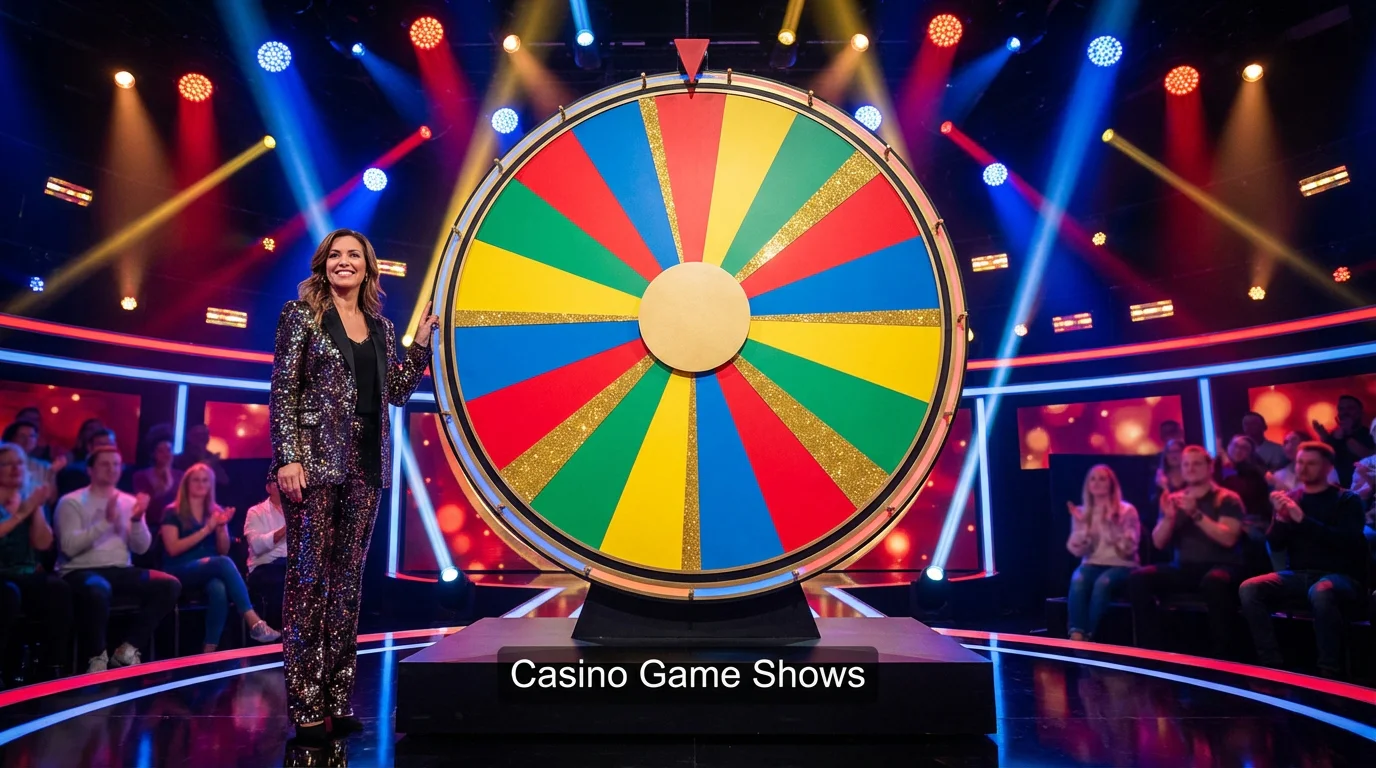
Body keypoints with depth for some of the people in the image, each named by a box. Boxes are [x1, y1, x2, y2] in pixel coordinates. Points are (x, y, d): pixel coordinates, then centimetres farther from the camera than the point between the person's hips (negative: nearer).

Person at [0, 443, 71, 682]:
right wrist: (22, 512, -16)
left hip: (26, 575, 4)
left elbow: (43, 544, 3)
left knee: (59, 589, -28)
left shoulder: (29, 499, 14)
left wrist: (38, 508, -7)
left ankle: (52, 667, -22)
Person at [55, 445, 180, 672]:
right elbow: (69, 547, -14)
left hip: (120, 571, 5)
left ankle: (127, 650, -9)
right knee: (97, 590, -41)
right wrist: (105, 521, -21)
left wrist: (137, 520, -10)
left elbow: (141, 548, 7)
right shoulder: (71, 502, 0)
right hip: (80, 572, -5)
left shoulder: (129, 502, 13)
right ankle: (97, 657, -16)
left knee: (170, 585, -20)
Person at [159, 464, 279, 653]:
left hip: (211, 571, 3)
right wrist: (206, 529, -14)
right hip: (181, 573, -3)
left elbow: (224, 550, 11)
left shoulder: (216, 511, 16)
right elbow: (173, 549, -9)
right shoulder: (172, 513, 5)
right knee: (224, 563, -36)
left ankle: (210, 649, -35)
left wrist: (222, 526, -7)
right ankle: (255, 622, -43)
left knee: (220, 590, -36)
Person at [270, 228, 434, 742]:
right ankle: (306, 707, 7)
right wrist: (288, 457, -13)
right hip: (315, 461, -5)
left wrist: (421, 342, 10)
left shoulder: (380, 326, 14)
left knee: (348, 581, 8)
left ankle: (338, 700, 17)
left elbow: (396, 392, 15)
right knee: (309, 578, -2)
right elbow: (283, 390, -5)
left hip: (365, 465, 5)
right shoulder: (302, 314, 2)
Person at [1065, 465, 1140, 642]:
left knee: (1102, 582, -37)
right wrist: (1081, 524, -11)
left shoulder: (1127, 511, 2)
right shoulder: (1082, 512, 9)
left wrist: (1111, 525, -20)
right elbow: (1077, 551, 2)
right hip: (1092, 564, 2)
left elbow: (1128, 549, -8)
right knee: (1078, 580, -34)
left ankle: (1089, 636, -30)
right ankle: (1077, 636, -40)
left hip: (1121, 566, -2)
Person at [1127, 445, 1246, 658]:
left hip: (1220, 566, -4)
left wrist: (1196, 514, -23)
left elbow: (1228, 539, -15)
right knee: (1138, 578, -21)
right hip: (1184, 568, 4)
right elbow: (1159, 543, 6)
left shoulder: (1227, 499, 2)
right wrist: (1168, 517, -12)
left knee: (1213, 582, -40)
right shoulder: (1174, 500, 13)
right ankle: (1150, 650, -17)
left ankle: (1221, 654, -24)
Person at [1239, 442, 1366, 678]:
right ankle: (1272, 664, -18)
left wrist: (1303, 520, -21)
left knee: (1320, 593, -40)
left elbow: (1347, 542, -13)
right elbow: (1276, 543, 5)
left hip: (1339, 576, -4)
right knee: (1249, 588, -22)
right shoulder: (1290, 498, 13)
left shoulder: (1346, 499, 3)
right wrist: (1281, 516, -13)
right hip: (1298, 575, 4)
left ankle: (1328, 671, -25)